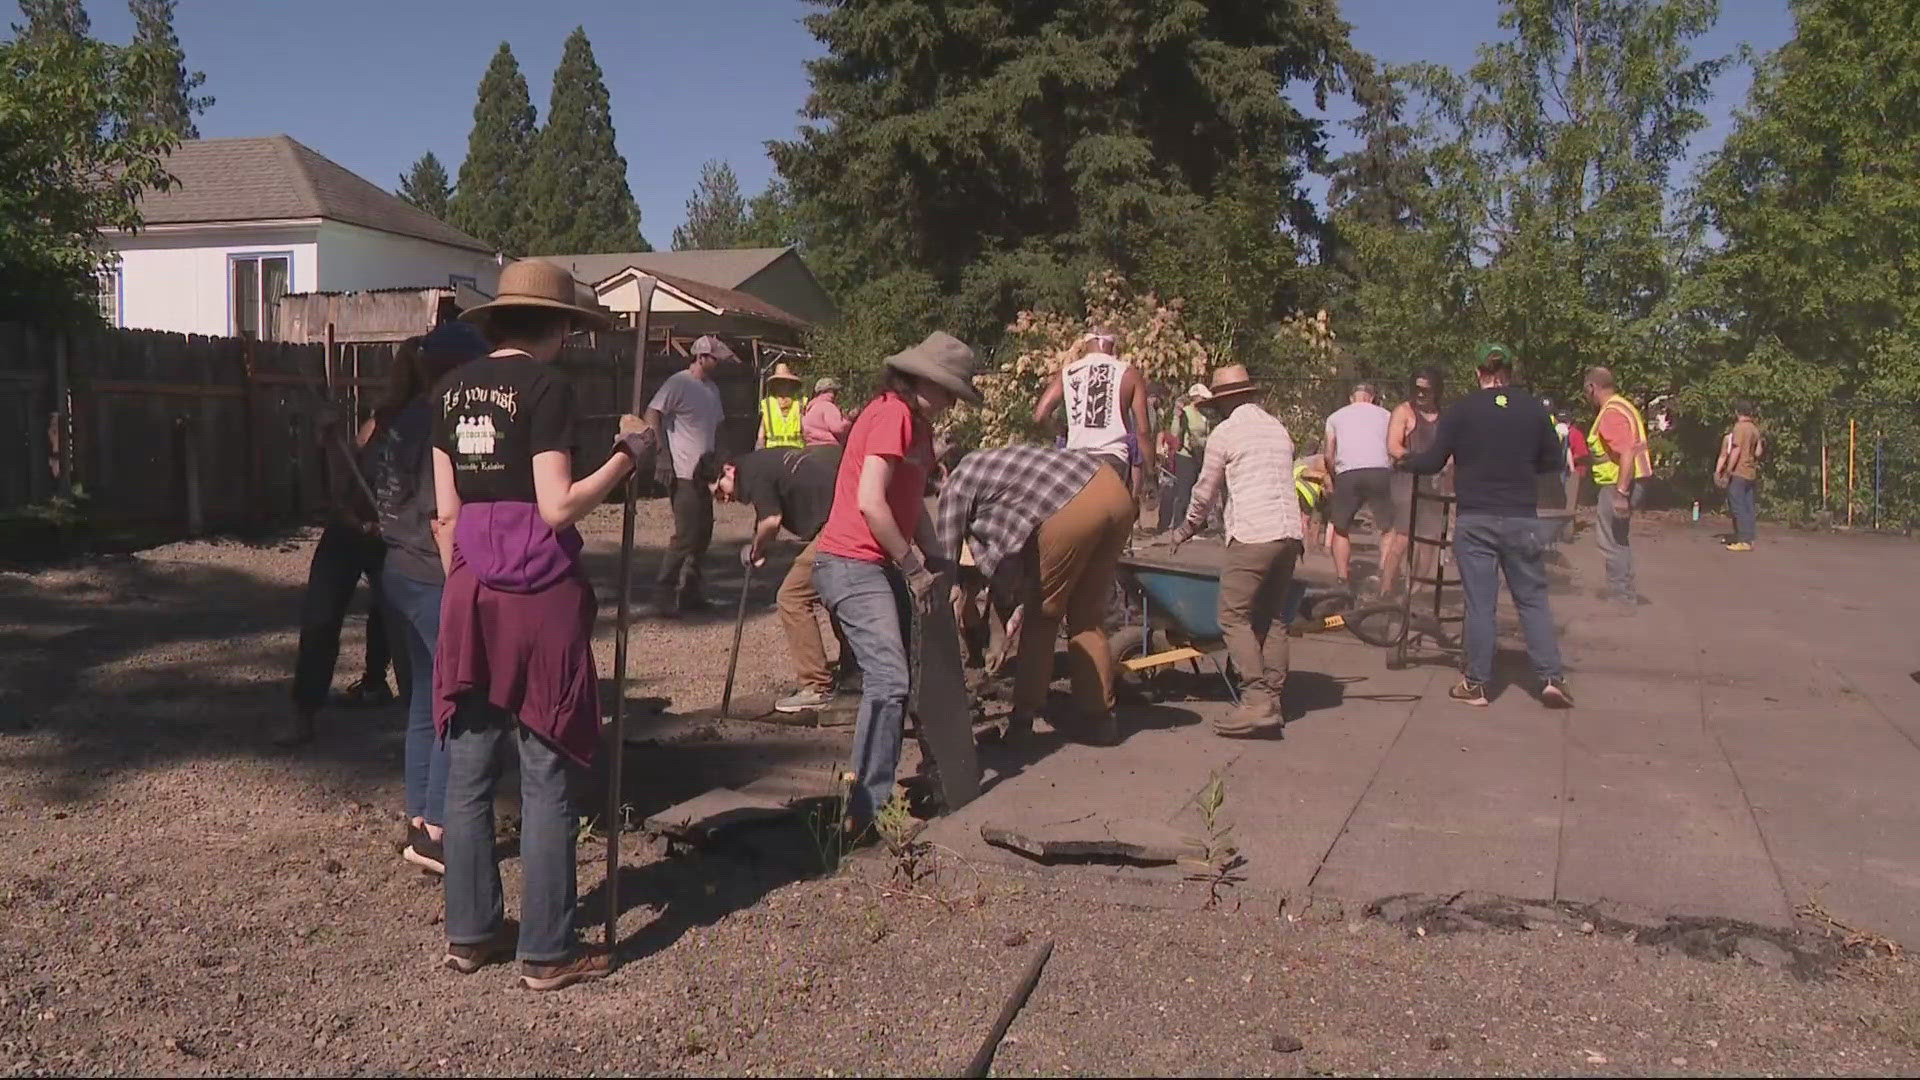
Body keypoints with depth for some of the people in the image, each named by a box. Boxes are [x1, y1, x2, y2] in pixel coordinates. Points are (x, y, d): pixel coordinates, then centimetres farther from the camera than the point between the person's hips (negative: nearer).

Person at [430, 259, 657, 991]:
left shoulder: (453, 389, 9)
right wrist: (626, 456, -7)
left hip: (470, 596, 7)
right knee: (545, 781, 1)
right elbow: (557, 508, -17)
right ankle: (546, 951, 9)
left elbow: (446, 513, 12)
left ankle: (470, 932, 22)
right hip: (539, 597, -7)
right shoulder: (545, 387, -11)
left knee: (469, 772, 12)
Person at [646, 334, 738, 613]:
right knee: (686, 536, -11)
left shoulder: (712, 389, 16)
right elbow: (652, 415, -17)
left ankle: (689, 593, 21)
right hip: (682, 473, -9)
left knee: (702, 534, 12)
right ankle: (663, 595, -4)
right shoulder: (678, 383, -11)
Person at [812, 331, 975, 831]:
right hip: (852, 564, -11)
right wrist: (915, 567, -13)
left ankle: (878, 790, 20)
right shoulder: (892, 414, -14)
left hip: (884, 565, 11)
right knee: (889, 682, -17)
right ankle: (868, 810, -14)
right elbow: (870, 502, -21)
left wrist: (933, 561, 6)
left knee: (892, 680, 11)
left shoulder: (917, 423, 18)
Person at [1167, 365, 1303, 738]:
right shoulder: (1278, 428, 20)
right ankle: (1274, 701, 6)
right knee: (1272, 618, 11)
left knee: (1235, 618, -6)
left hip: (1252, 535, -7)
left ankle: (1256, 703, -16)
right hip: (1289, 532, 7)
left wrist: (1187, 529, 26)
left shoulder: (1224, 433, 2)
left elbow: (1205, 492, 9)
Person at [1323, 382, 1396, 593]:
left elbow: (1329, 455, 18)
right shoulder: (1385, 415, 23)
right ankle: (1386, 585, -2)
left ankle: (1342, 582, 7)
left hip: (1347, 473, 1)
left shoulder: (1335, 417, 23)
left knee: (1341, 529, 17)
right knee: (1389, 529, 10)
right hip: (1380, 471, 0)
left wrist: (1331, 481, 32)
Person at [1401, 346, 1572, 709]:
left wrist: (1405, 461, 14)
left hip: (1475, 520, -2)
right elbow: (1552, 462, 10)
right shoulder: (1533, 409, 2)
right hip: (1522, 519, 2)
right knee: (1532, 599, 11)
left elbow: (1432, 462, -5)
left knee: (1479, 603, 3)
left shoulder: (1460, 410, -5)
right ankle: (1551, 677, 5)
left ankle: (1475, 684, 7)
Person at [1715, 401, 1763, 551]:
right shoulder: (1755, 429, 15)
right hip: (1751, 474, 8)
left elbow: (1736, 451, -15)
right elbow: (1758, 452, 12)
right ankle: (1748, 539, 9)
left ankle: (1743, 541, -12)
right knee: (1747, 507, 9)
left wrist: (1727, 472, -14)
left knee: (1737, 507, -8)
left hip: (1738, 473, -8)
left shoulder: (1740, 428, -9)